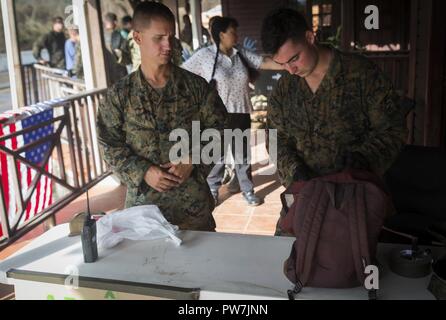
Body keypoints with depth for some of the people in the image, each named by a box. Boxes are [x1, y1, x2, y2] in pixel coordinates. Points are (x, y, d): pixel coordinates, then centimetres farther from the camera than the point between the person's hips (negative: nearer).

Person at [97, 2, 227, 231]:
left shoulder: (196, 86, -1)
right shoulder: (119, 94, -3)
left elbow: (217, 128, 3)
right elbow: (110, 145, -2)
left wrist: (193, 161, -12)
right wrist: (143, 172, -15)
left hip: (194, 199, 1)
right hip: (143, 200, -1)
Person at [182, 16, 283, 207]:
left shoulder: (241, 54, 4)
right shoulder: (204, 55, -9)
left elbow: (265, 63, 2)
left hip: (241, 113, 4)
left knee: (242, 154, 13)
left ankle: (247, 190, 26)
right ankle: (212, 190, 26)